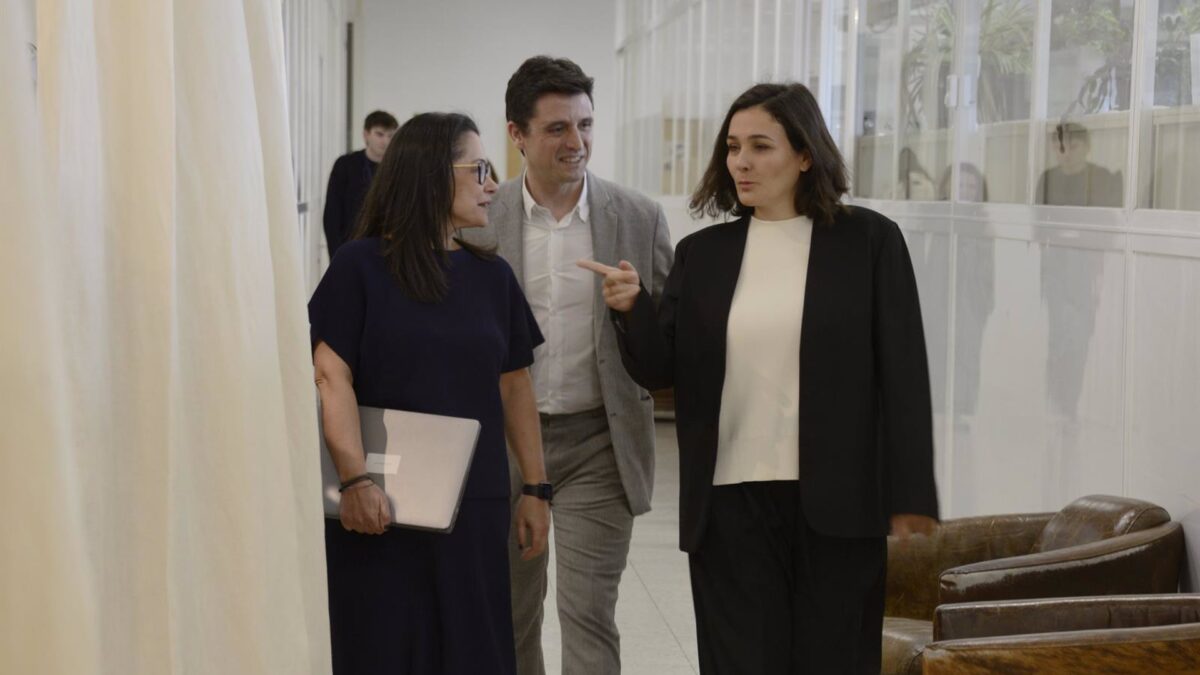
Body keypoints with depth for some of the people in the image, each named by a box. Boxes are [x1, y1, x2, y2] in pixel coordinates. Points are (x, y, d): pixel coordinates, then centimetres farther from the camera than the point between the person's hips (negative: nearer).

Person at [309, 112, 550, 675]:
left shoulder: (492, 275, 8)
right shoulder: (361, 266, -4)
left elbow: (514, 386, 11)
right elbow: (332, 376, -10)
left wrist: (536, 488, 9)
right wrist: (355, 480, -20)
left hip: (473, 503, 4)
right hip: (383, 505, -4)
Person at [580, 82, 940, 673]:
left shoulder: (868, 240, 0)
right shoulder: (702, 253, 8)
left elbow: (903, 373, -2)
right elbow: (657, 370, 4)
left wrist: (910, 494, -5)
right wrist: (632, 309, -15)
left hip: (836, 502, -2)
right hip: (729, 501, 2)